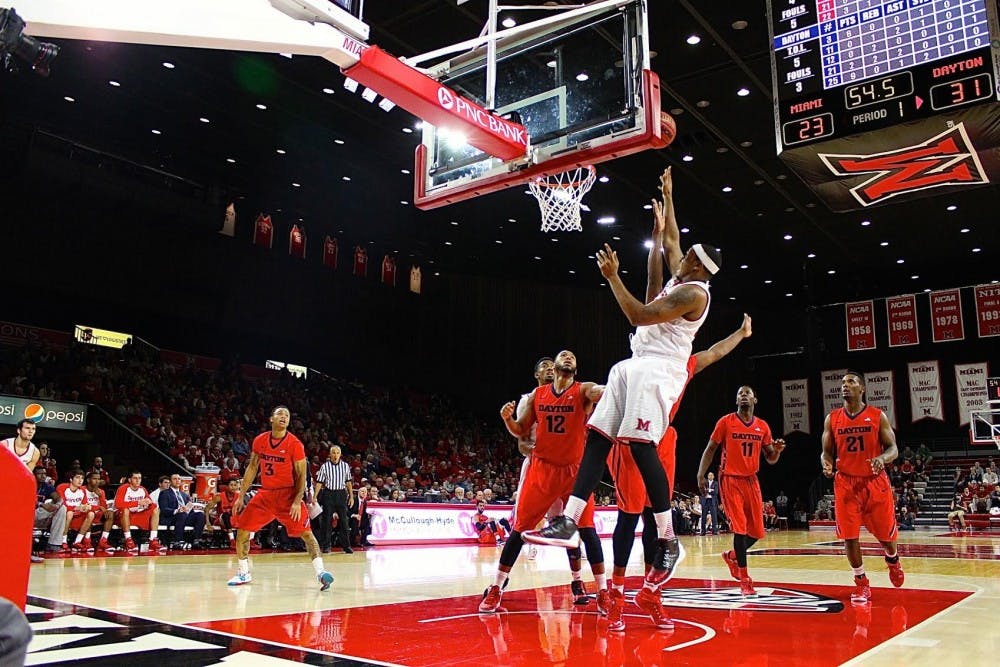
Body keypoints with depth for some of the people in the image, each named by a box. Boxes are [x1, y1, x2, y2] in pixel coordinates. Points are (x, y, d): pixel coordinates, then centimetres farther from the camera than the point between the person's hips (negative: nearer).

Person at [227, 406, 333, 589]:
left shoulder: (294, 444, -11)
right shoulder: (259, 441, 1)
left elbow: (302, 474, -10)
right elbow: (252, 468, 11)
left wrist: (297, 501, -19)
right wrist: (241, 496, 8)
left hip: (288, 494, -4)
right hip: (265, 493, 5)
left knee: (305, 533, -14)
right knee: (242, 530, 3)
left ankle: (320, 572, -15)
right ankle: (243, 573, 20)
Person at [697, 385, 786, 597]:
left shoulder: (763, 426, 8)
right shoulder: (726, 422, -3)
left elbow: (770, 459, 13)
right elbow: (710, 449, 0)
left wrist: (777, 450, -10)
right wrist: (701, 475, -9)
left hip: (751, 481, 5)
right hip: (730, 480, -5)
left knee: (756, 531, 5)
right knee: (740, 528, -10)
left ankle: (732, 556, 33)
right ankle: (745, 580, -1)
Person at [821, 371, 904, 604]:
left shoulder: (878, 416, -2)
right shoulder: (832, 419, 2)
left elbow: (893, 449, -2)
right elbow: (826, 452, 7)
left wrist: (882, 458, -24)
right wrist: (827, 464, -15)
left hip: (875, 482, -1)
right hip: (846, 483, 1)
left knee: (886, 532, 9)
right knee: (849, 536, -3)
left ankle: (892, 559, 44)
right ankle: (861, 583, 13)